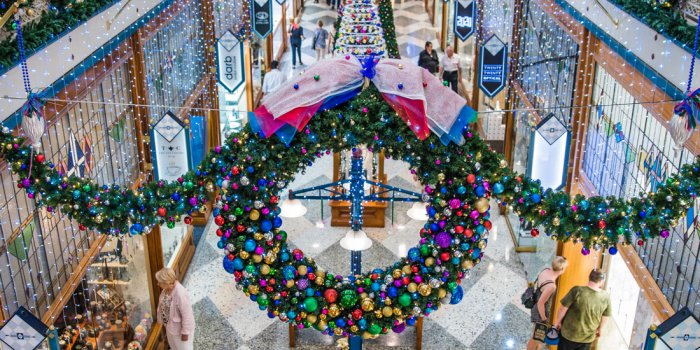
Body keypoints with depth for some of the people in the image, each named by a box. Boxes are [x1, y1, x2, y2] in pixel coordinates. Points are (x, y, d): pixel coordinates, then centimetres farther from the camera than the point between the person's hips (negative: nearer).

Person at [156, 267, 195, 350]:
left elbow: (187, 316, -29)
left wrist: (185, 332, -20)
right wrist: (161, 319, 15)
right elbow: (162, 305, 5)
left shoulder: (180, 294, -39)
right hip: (170, 325, 7)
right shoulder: (166, 289, -14)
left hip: (180, 328, -7)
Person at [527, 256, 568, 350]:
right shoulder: (551, 286, -36)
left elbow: (536, 284, 5)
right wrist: (544, 318, -14)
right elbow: (540, 303, -30)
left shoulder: (545, 271, -12)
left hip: (536, 307, 8)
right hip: (540, 311, -8)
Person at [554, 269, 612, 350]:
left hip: (569, 334, -2)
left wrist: (558, 322, 5)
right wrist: (599, 330, 21)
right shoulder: (606, 297, -13)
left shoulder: (577, 290, -22)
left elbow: (563, 309, -14)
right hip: (587, 337, 2)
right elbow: (605, 317, 1)